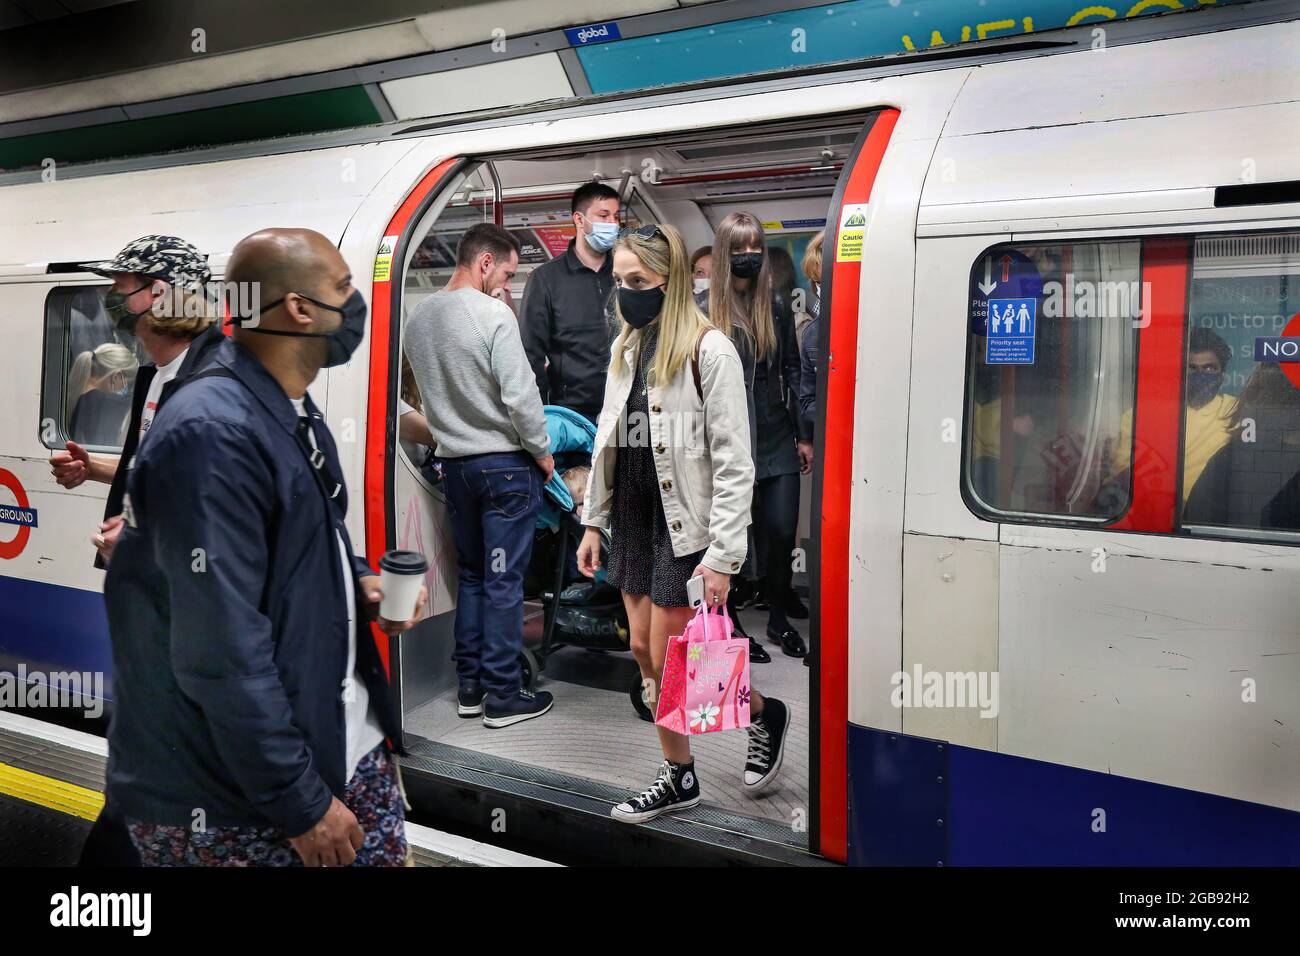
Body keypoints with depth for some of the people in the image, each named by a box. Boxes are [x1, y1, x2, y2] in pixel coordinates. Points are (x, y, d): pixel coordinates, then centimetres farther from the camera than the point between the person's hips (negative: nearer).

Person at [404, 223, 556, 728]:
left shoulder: (417, 318, 6)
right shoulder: (493, 315, -16)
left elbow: (430, 390, 13)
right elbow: (520, 394, -18)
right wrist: (542, 452, -5)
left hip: (453, 462, 7)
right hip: (505, 463, -7)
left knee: (471, 574, 17)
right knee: (504, 581, 1)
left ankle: (470, 686, 22)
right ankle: (502, 696, 7)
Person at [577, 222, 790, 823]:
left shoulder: (709, 350, -13)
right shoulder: (626, 348, 10)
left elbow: (734, 463, -17)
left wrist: (723, 557, -20)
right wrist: (594, 522, 14)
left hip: (683, 525, -7)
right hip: (633, 519, 7)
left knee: (669, 659, -3)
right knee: (645, 650, 10)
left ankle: (765, 714, 24)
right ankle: (678, 778, 25)